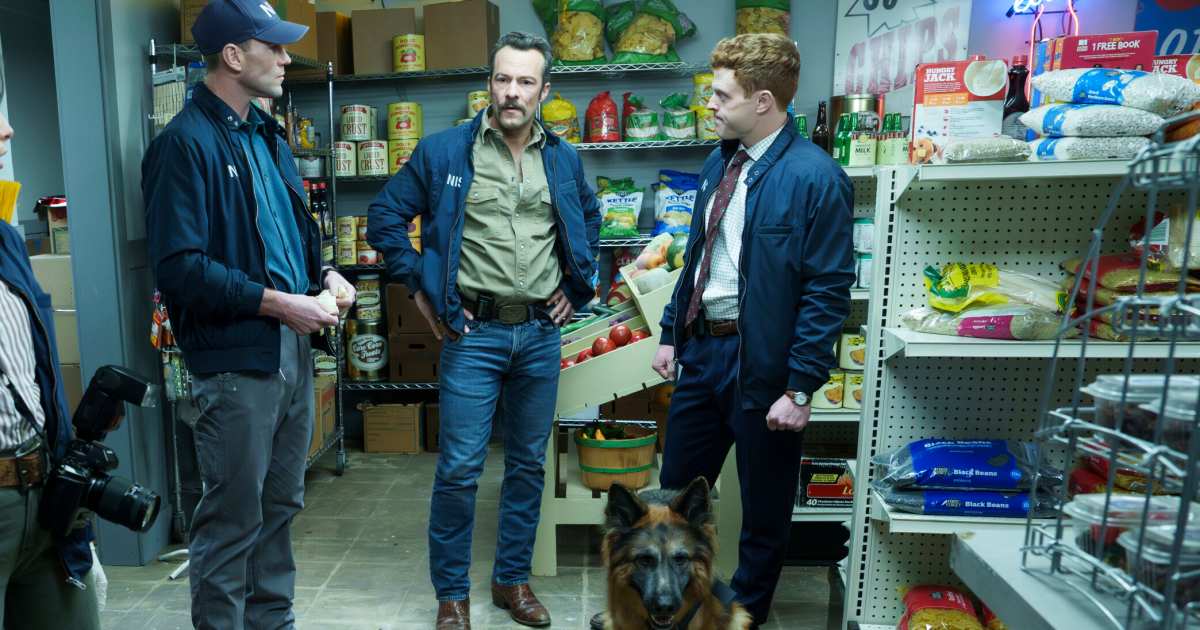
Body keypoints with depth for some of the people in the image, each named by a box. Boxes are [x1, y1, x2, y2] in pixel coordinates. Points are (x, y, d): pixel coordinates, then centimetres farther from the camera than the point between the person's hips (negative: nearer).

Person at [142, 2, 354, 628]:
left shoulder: (265, 135, 14)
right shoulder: (186, 143, -13)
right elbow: (179, 269, -20)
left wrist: (323, 273, 5)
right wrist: (276, 303, -20)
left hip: (292, 349, 9)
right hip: (234, 360, -8)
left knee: (280, 505, 19)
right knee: (233, 519, 4)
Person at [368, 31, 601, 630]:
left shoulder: (564, 159, 8)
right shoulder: (443, 151, -3)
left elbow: (589, 222, 24)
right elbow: (385, 217, 3)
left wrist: (577, 288, 13)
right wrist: (421, 289, -3)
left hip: (541, 334, 4)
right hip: (473, 333, -3)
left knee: (528, 463, 13)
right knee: (459, 468, 0)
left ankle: (513, 579, 31)